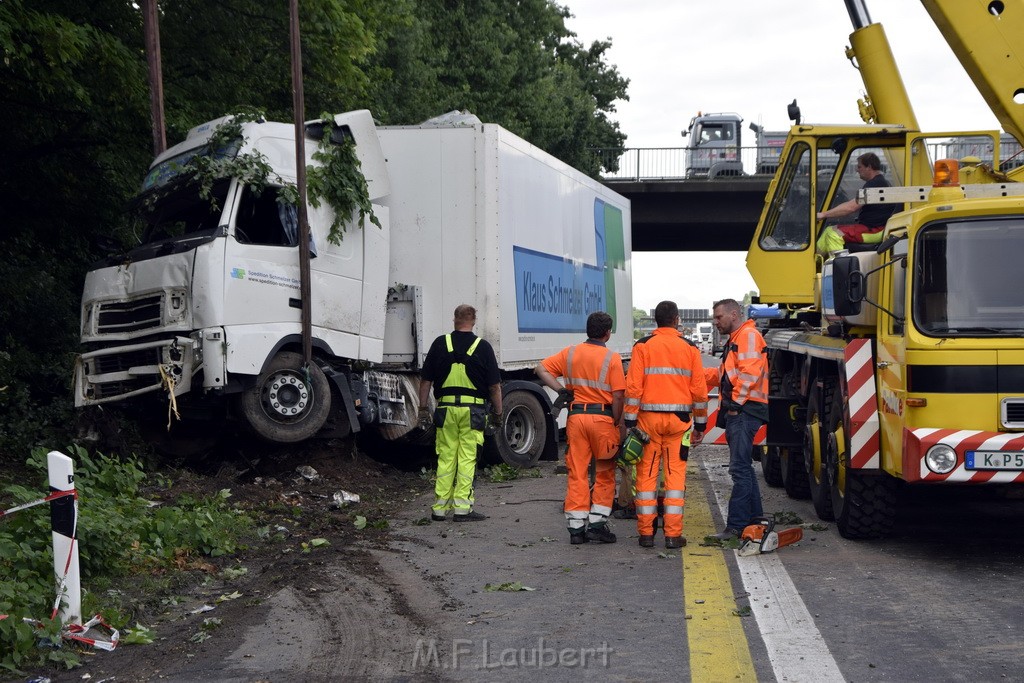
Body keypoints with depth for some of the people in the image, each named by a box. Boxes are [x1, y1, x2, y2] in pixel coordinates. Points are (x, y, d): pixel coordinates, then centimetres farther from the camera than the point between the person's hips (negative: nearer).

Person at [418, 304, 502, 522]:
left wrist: (423, 408, 12)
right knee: (467, 459, 1)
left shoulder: (440, 343, 4)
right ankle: (462, 508, 0)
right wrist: (498, 412, 9)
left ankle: (439, 508, 11)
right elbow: (494, 385, 0)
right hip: (473, 409, -2)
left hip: (446, 407, 2)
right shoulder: (483, 347, -1)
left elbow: (425, 380, 5)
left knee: (445, 458, 9)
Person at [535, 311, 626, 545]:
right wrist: (617, 423, 0)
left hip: (575, 416, 3)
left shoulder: (570, 353, 8)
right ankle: (597, 523, 6)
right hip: (602, 417, -3)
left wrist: (561, 390, 3)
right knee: (604, 474, 10)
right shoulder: (612, 358, -5)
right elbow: (618, 396, -9)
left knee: (577, 473, 6)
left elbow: (541, 369, 7)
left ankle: (576, 527, 5)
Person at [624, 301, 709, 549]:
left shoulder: (642, 346, 1)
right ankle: (673, 534, 3)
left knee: (646, 473, 5)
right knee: (676, 474, 4)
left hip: (648, 417, 0)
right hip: (679, 419, 1)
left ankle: (646, 533, 8)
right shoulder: (690, 348, 5)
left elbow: (633, 387, -5)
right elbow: (699, 389, 4)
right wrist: (700, 424, 12)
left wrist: (630, 421, -1)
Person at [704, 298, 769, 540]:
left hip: (745, 411, -11)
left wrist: (736, 402, -19)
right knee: (743, 467, 15)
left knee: (739, 468, -12)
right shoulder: (735, 340, 25)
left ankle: (737, 526, -14)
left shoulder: (749, 336, -8)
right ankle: (755, 520, 22)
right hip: (737, 413, 11)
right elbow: (725, 375, 23)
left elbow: (750, 373, -20)